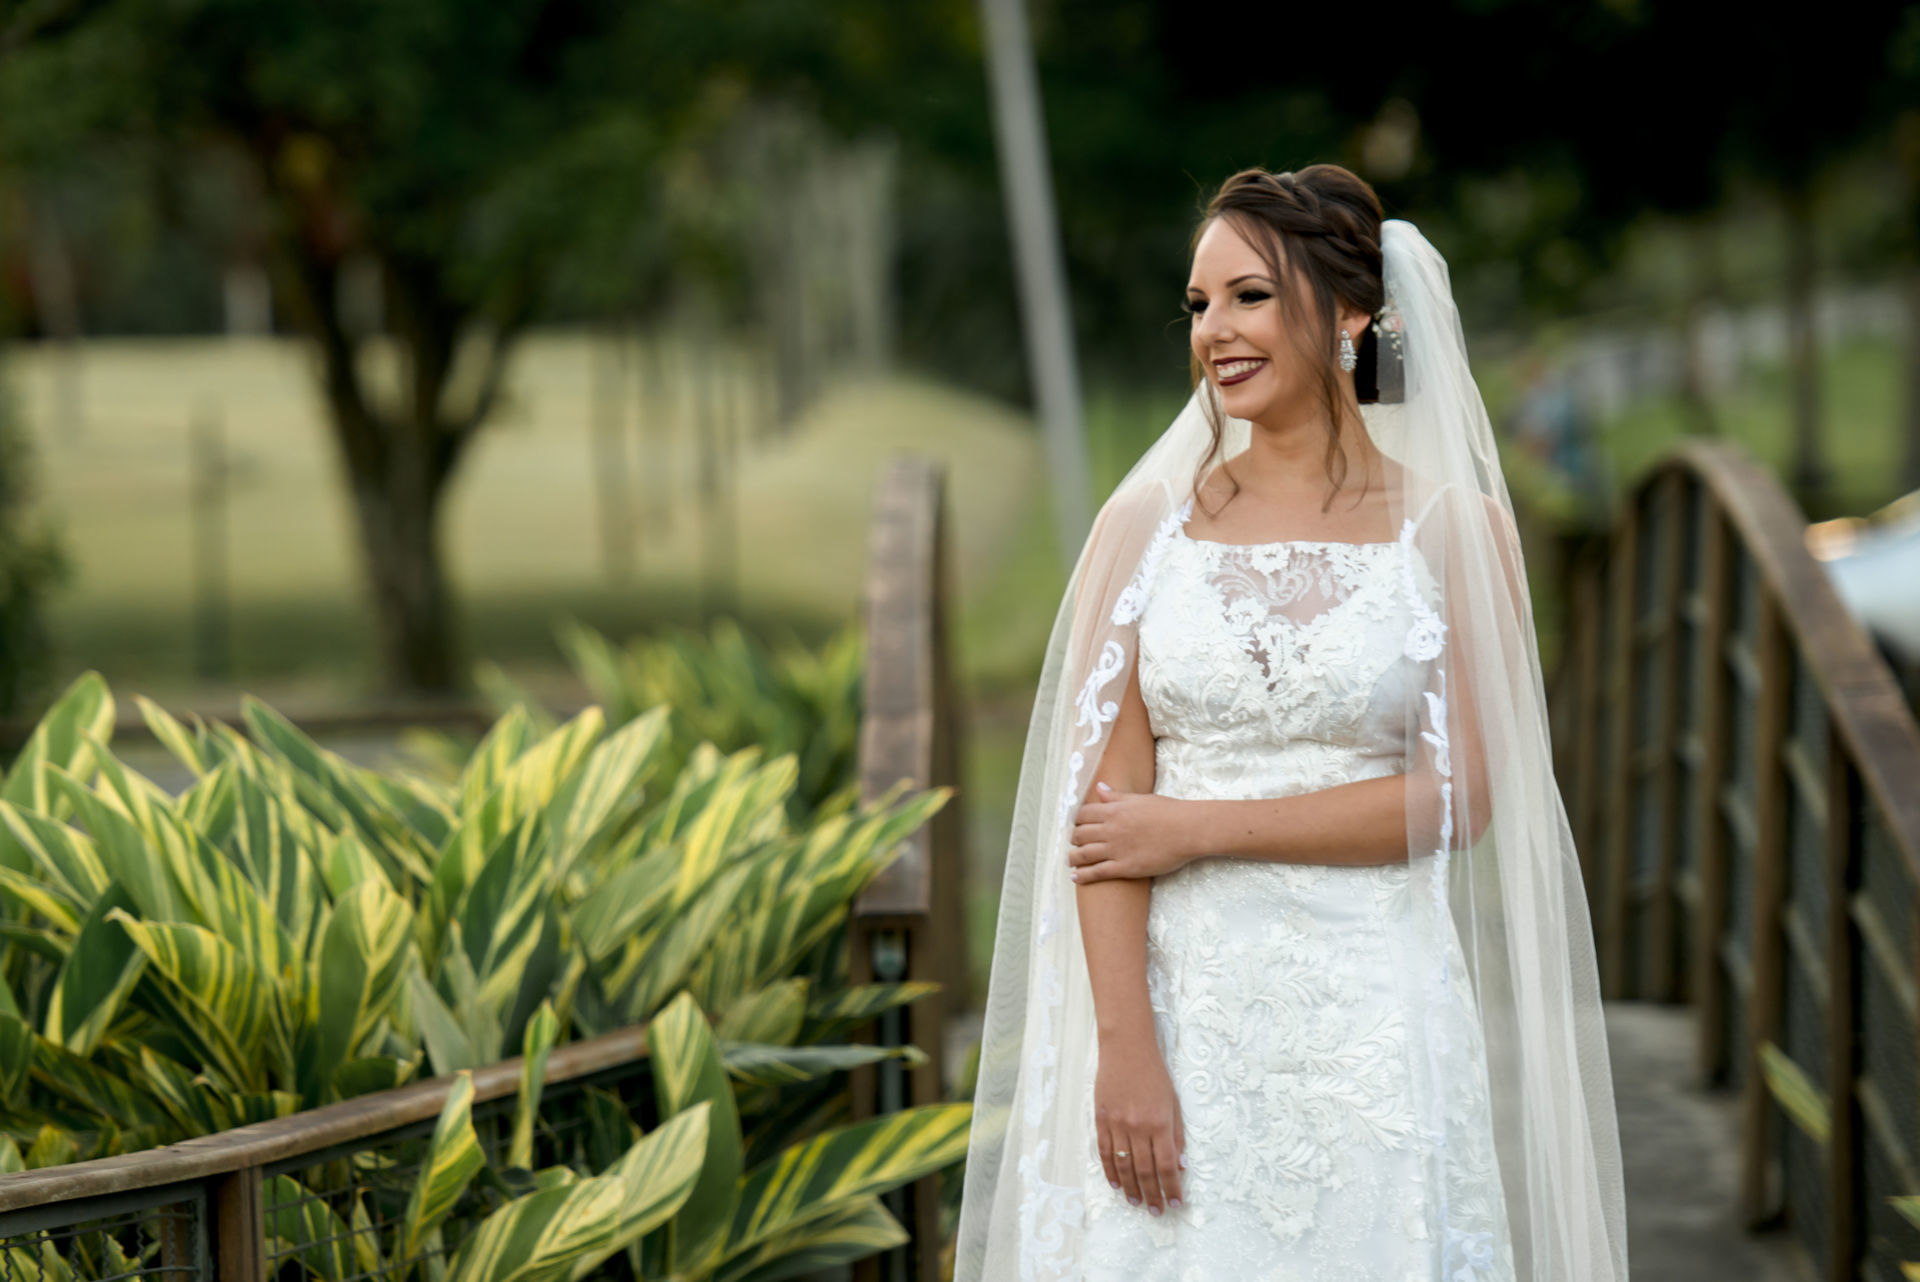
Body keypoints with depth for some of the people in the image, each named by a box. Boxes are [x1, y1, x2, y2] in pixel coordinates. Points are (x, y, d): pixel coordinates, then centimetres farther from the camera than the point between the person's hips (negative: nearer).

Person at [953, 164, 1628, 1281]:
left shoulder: (1453, 529, 1)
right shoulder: (1148, 521, 4)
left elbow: (1457, 795, -6)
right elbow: (1104, 798, -3)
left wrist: (1201, 827, -9)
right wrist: (1124, 1048, -12)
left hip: (1373, 1013, -1)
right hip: (1180, 1003, 1)